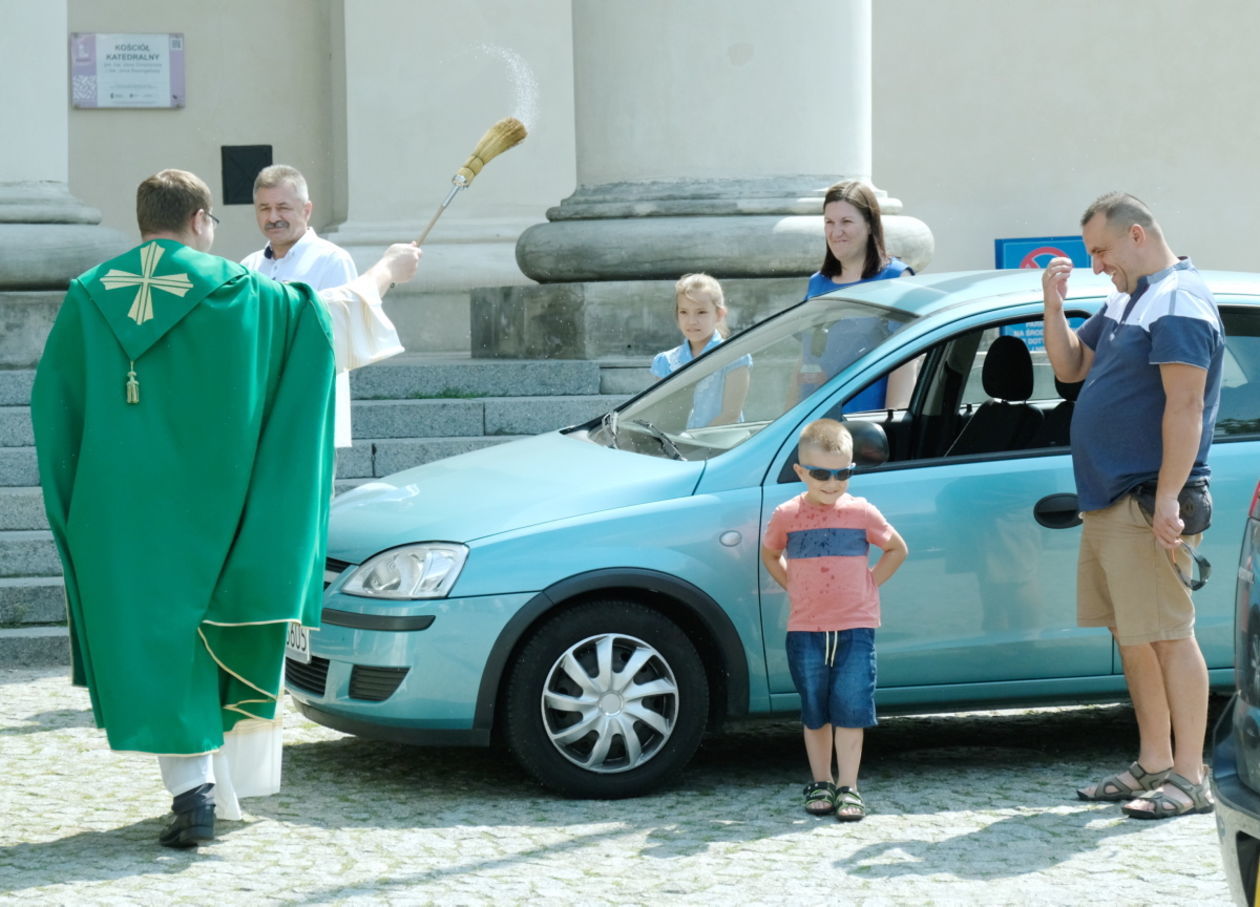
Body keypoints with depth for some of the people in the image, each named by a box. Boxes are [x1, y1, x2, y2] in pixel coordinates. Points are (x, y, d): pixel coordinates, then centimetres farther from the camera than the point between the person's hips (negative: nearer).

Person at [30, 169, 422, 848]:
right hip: (203, 504, -1)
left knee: (156, 644, 2)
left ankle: (191, 795, -7)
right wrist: (389, 269, 25)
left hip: (118, 507, 1)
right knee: (194, 628, 13)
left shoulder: (90, 296, 0)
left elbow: (52, 401, 5)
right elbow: (336, 313, 8)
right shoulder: (236, 293, -4)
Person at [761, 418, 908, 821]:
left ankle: (847, 788, 0)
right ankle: (821, 783, 18)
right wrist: (793, 586, 6)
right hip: (805, 630, 1)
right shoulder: (786, 516, 0)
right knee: (815, 712, 8)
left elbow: (897, 550, 12)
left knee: (850, 709, -4)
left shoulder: (862, 513, -2)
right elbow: (769, 554, 19)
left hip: (855, 626, -1)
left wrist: (870, 582, 3)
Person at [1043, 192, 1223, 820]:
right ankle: (1153, 763, 20)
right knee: (1131, 637, 13)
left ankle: (1190, 777, -7)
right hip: (1106, 503, 10)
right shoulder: (1126, 302, 18)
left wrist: (1166, 499, -25)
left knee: (1168, 636, -9)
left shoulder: (1179, 303, -14)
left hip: (1147, 507, -10)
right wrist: (1054, 304, 9)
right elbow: (1069, 366, 26)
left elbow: (1185, 406, -21)